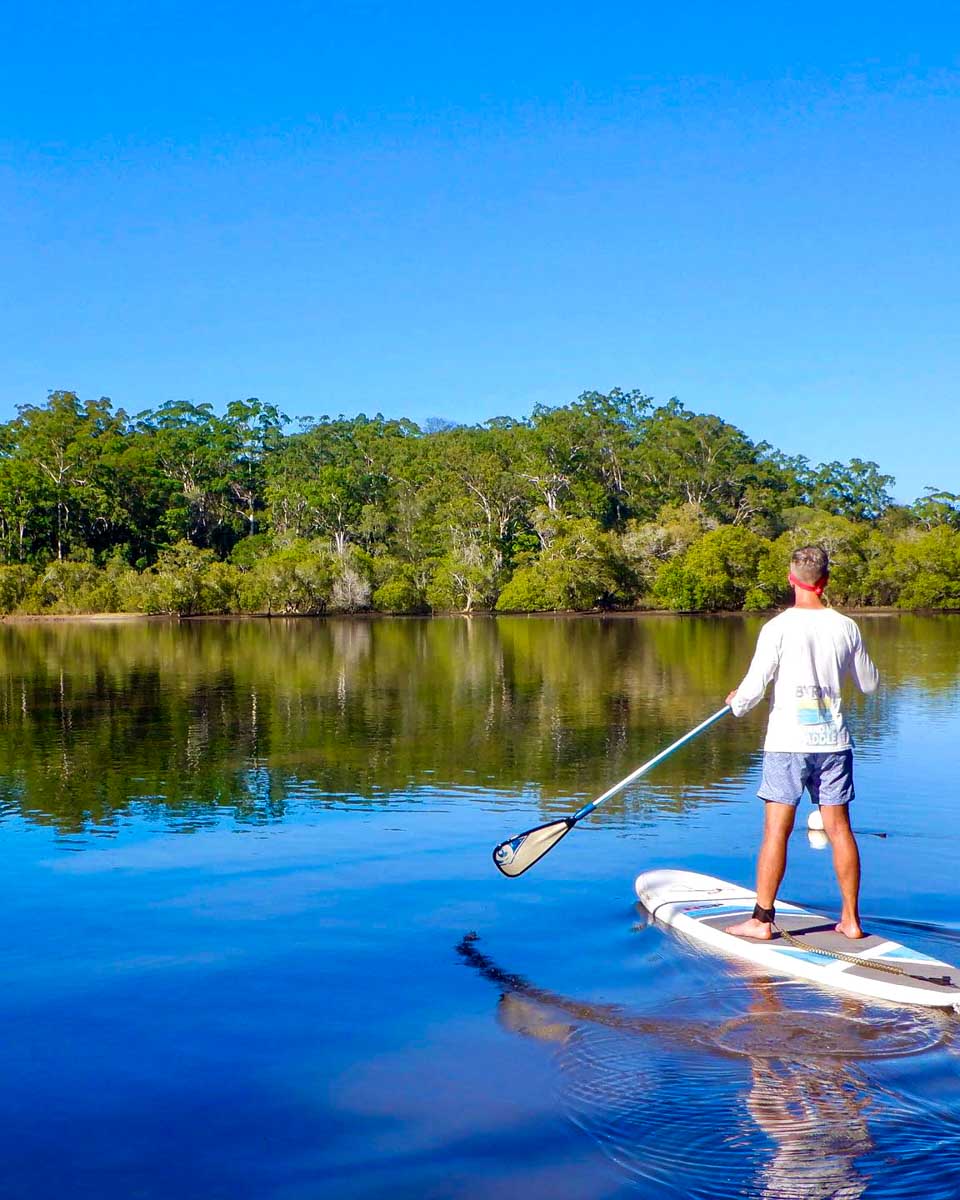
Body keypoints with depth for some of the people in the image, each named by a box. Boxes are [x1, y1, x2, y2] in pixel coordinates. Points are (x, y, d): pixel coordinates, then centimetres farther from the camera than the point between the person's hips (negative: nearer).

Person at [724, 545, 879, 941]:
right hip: (834, 742, 4)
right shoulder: (846, 627, 1)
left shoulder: (778, 628, -10)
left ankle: (762, 920, 5)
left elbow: (753, 688, -11)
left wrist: (736, 702, 11)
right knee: (839, 828, 8)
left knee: (776, 830, 1)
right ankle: (851, 919, 14)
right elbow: (869, 684, 13)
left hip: (788, 744, -3)